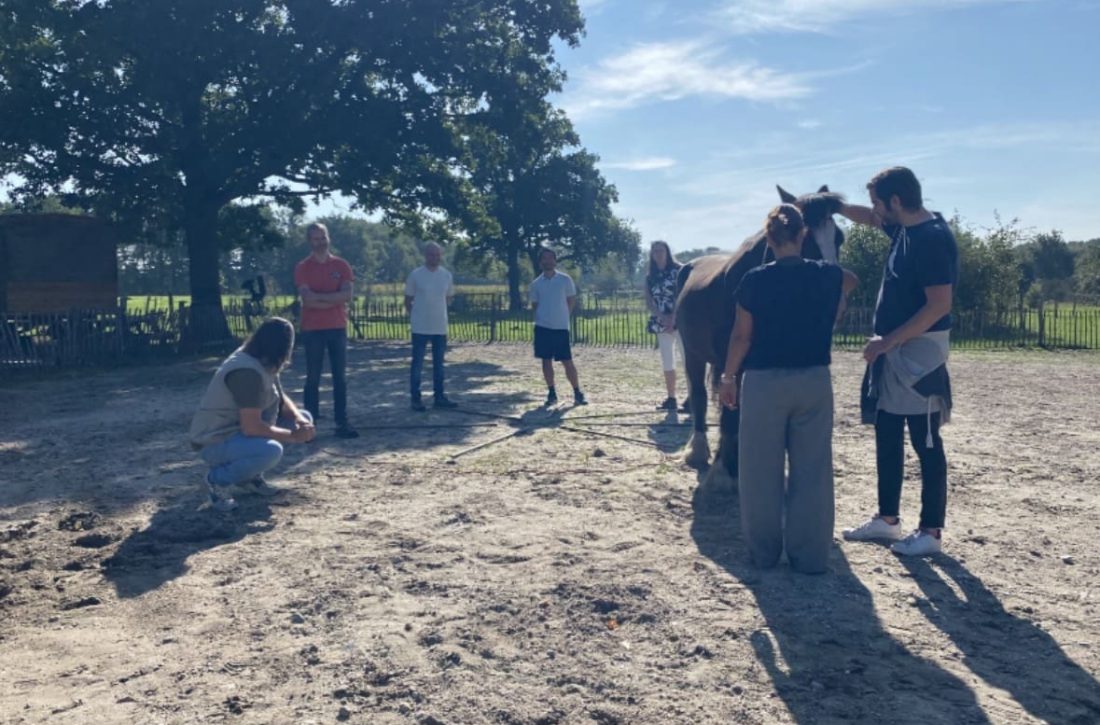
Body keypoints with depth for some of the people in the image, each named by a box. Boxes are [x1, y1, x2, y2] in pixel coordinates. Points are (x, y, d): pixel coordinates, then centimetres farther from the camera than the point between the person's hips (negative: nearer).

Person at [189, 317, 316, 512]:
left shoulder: (264, 363, 2)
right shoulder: (248, 371, -27)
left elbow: (281, 399, 12)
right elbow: (252, 428, -30)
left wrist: (298, 418, -9)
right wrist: (293, 436, -21)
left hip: (238, 430, 10)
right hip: (215, 443, -10)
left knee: (304, 419, 5)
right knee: (271, 450, -37)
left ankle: (249, 476, 10)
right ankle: (218, 480, -8)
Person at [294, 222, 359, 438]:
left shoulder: (341, 265, 5)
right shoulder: (303, 267, -1)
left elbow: (347, 295, -7)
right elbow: (307, 299, -13)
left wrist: (318, 297, -13)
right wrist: (333, 300, -11)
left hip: (337, 328, 2)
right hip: (312, 329, -2)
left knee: (340, 377, 4)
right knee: (313, 378, 2)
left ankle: (342, 423, 7)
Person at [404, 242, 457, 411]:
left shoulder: (447, 275, 4)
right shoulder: (415, 275, -6)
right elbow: (408, 300, 2)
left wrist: (438, 313, 12)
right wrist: (415, 316, 4)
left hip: (440, 327, 4)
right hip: (420, 327, -4)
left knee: (439, 363, 11)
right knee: (417, 364, 1)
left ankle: (439, 396, 19)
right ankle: (415, 398, 6)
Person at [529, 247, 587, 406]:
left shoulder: (565, 279, -1)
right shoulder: (536, 283, 5)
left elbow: (572, 300, 5)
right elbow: (534, 304, 12)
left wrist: (562, 317, 3)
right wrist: (544, 316, 0)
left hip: (561, 327, -2)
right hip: (542, 327, 2)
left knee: (567, 362, -3)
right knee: (546, 361, 4)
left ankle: (577, 392, 8)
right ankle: (552, 393, 14)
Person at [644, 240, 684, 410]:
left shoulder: (678, 270, -3)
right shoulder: (650, 276, 11)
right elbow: (649, 302, 5)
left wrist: (673, 320, -18)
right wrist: (662, 317, -11)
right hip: (662, 323, 5)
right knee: (667, 363, 8)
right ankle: (671, 398, 15)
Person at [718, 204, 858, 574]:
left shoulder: (755, 280, -9)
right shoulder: (827, 276, 0)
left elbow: (741, 337, -5)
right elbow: (852, 280, 25)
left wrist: (728, 378, 5)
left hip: (764, 382, -2)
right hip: (814, 381, 2)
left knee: (762, 470, 10)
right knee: (811, 471, 10)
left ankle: (764, 552, 18)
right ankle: (810, 556, 15)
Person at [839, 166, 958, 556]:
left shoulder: (933, 237, -19)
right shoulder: (903, 228, 8)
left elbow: (939, 305, -24)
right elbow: (868, 218, 30)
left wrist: (888, 341, -21)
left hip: (919, 354, -9)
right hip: (893, 353, 10)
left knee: (926, 444, 0)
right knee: (887, 438, 15)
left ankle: (931, 531, 11)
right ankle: (887, 518, 26)